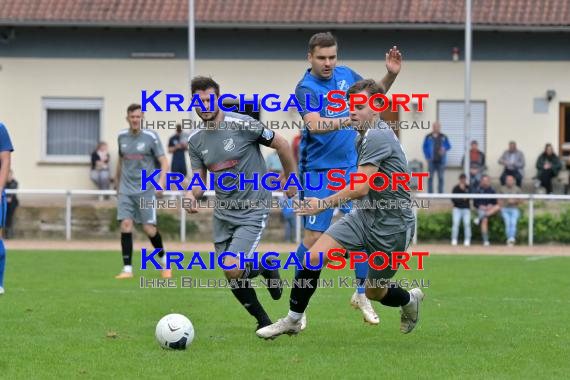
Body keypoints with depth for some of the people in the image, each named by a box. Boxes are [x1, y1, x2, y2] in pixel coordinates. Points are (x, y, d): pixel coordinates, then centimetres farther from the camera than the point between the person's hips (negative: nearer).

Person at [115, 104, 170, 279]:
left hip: (146, 190, -3)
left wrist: (161, 182, -21)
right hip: (126, 190, 3)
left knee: (149, 228, -4)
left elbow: (164, 162, -6)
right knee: (126, 225, -11)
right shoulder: (122, 136, 7)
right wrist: (117, 184, 25)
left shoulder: (150, 137, -5)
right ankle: (127, 269, -9)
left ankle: (164, 260, 22)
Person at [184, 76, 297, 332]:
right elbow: (198, 179, 5)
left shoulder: (243, 125, -15)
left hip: (252, 212, -6)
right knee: (234, 276, 5)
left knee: (232, 270, -20)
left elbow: (282, 145, -4)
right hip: (223, 213, 6)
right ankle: (263, 321, 30)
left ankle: (266, 269, 13)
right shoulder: (195, 140, 2)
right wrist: (191, 193, -19)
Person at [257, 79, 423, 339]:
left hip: (392, 226, -8)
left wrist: (324, 204, -16)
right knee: (314, 257, -11)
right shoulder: (363, 137, 8)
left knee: (374, 293, 7)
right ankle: (293, 320, 1)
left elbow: (361, 188, -24)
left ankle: (410, 300, 40)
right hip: (364, 215, 8)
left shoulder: (378, 136, -22)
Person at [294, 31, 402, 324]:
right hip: (318, 172, -5)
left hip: (352, 168, 5)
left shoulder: (346, 75, 4)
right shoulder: (306, 88, -15)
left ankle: (362, 295, 16)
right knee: (313, 238, -6)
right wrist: (346, 120, -47)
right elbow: (314, 124, -33)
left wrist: (391, 75, 4)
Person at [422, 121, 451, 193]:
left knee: (441, 178, 3)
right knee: (430, 178, -1)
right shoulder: (428, 137, 3)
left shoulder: (444, 137, 6)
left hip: (441, 161, 1)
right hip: (432, 161, -1)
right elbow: (425, 147, 5)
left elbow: (448, 146, 12)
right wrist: (427, 157, -3)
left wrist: (444, 149, -10)